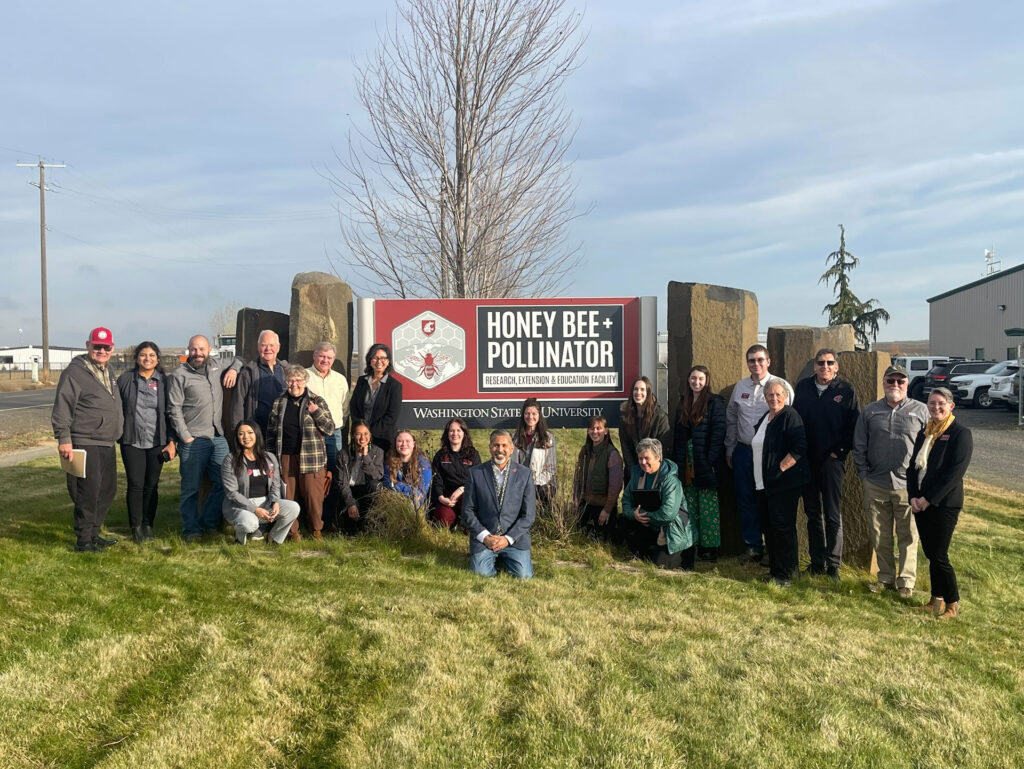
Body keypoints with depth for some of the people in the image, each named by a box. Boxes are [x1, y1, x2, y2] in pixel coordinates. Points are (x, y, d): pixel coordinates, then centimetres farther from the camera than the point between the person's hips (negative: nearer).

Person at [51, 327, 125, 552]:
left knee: (107, 491, 14)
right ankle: (83, 541, 3)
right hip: (85, 445, -9)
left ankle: (94, 533, 27)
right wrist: (64, 439, -20)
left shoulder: (107, 373, 17)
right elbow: (62, 409, -15)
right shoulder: (75, 372, -11)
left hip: (107, 445, 9)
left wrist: (117, 433, 24)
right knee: (88, 493, -7)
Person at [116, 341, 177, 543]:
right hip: (132, 441, -1)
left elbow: (171, 413, 6)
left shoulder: (164, 381, 5)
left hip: (157, 442, 1)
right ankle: (136, 526, 10)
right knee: (135, 484, -2)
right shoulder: (125, 379, 3)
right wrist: (117, 433, 2)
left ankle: (148, 525, 18)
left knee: (151, 485, 6)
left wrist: (171, 441, 1)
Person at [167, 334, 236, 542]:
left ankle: (210, 523, 21)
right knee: (191, 488, 3)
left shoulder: (216, 365, 12)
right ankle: (192, 529, 13)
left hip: (219, 437, 5)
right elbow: (174, 409, -6)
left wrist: (233, 368, 8)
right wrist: (185, 437, -10)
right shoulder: (178, 375, -3)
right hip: (193, 440, -5)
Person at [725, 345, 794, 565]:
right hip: (743, 451, 5)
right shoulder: (740, 387, 9)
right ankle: (753, 546, 21)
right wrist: (730, 450, 16)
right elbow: (731, 420, 17)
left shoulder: (781, 386, -6)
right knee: (746, 501, 9)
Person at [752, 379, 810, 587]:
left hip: (784, 484, -9)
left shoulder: (790, 416, -10)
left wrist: (780, 468, -19)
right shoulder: (764, 419, 16)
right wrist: (758, 475, 18)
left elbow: (799, 448, -19)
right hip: (764, 484, 9)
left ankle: (786, 574, 4)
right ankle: (774, 569, 23)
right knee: (768, 528, 12)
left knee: (782, 527, -5)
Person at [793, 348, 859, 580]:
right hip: (807, 460, 4)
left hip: (832, 460, -4)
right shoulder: (803, 387, 6)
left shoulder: (846, 390, -4)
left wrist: (839, 452, -9)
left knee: (833, 514, 1)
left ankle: (833, 564, 10)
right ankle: (817, 560, 21)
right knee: (812, 513, 11)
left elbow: (854, 426, -3)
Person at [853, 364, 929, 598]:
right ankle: (886, 578, 24)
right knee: (880, 536, 10)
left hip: (907, 486, -2)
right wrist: (864, 474, 5)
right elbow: (859, 447, 12)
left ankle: (906, 582, 16)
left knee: (908, 536, 3)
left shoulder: (920, 410, 3)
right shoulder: (869, 412, 8)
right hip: (875, 486, 2)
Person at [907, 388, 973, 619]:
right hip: (920, 503, 6)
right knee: (930, 554, 12)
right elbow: (913, 466, 11)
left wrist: (929, 499, -15)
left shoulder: (961, 434, -8)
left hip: (944, 504, -6)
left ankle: (952, 604, 12)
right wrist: (913, 497, -3)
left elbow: (955, 472, -15)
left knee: (939, 556, -4)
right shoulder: (924, 433, 13)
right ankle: (937, 599, 24)